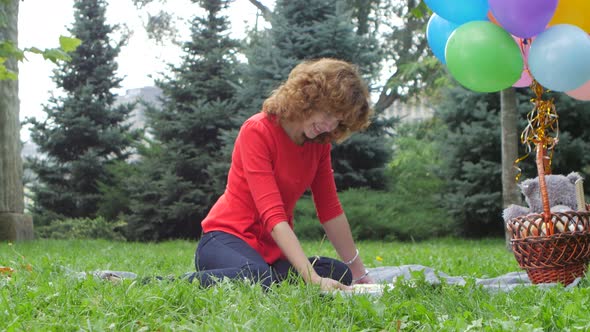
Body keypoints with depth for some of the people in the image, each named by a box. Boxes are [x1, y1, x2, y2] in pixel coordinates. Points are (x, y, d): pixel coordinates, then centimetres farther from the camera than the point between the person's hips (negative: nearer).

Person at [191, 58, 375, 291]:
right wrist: (313, 278, -34)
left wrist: (358, 272, 7)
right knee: (256, 279, -41)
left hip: (273, 250, 7)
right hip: (227, 239, -7)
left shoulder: (320, 143, 5)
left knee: (341, 275, -21)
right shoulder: (257, 131, -17)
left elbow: (330, 211, 9)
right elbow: (273, 215, -26)